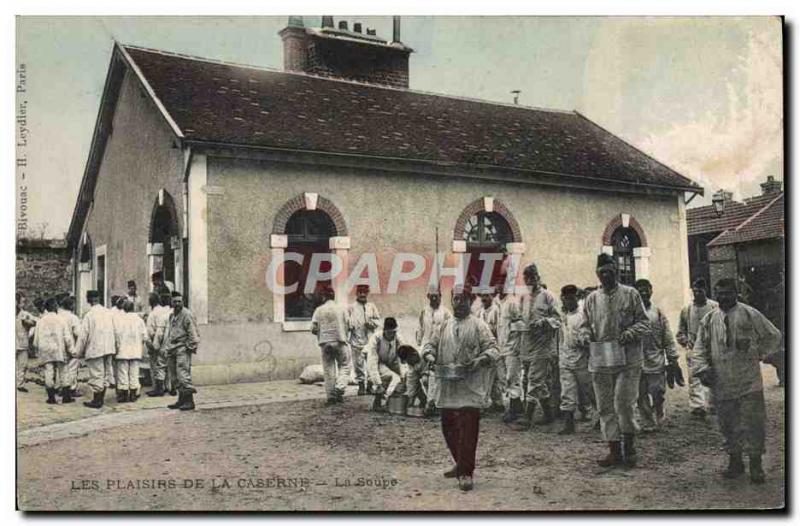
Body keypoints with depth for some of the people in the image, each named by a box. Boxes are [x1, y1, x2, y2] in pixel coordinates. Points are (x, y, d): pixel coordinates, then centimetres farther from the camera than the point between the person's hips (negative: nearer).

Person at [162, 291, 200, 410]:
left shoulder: (187, 315, -7)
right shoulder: (171, 316, 17)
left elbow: (192, 333, -10)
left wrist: (192, 346, -14)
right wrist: (166, 347, 17)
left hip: (183, 348, -8)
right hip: (173, 348, 8)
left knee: (183, 374, -14)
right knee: (177, 378, 12)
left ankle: (189, 401, -11)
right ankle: (182, 400, 20)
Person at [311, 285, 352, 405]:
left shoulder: (319, 310, 0)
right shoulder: (342, 308, -2)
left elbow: (313, 329, -4)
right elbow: (347, 324, -3)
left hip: (325, 343, 2)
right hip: (340, 341, -1)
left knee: (328, 369, 8)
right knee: (344, 366, 10)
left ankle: (331, 396, 7)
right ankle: (339, 388, -10)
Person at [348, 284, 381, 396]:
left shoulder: (372, 306, 13)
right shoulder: (352, 307, 5)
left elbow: (378, 320, 13)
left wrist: (371, 323, -6)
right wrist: (350, 326, -16)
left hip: (370, 339, 2)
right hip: (357, 341, -2)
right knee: (358, 364, -1)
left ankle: (369, 385, 10)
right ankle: (361, 385, 7)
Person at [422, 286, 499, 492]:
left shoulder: (479, 326, 1)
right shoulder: (443, 327, 14)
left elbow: (492, 349, -4)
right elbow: (429, 344, 12)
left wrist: (478, 361, -21)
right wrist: (430, 356, -10)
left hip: (470, 388, -5)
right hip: (447, 387, 5)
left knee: (467, 430, -8)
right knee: (449, 428, 12)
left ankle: (466, 472, -1)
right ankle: (461, 465, 30)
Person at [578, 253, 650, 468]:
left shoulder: (630, 294, 2)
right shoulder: (591, 299, 10)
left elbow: (643, 322, 2)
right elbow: (585, 325, 16)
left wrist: (629, 334, -16)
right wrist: (585, 335, -6)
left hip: (628, 361, -3)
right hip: (600, 361, 3)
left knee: (623, 404, -9)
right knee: (605, 407, 6)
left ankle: (628, 446, 13)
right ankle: (614, 451, 17)